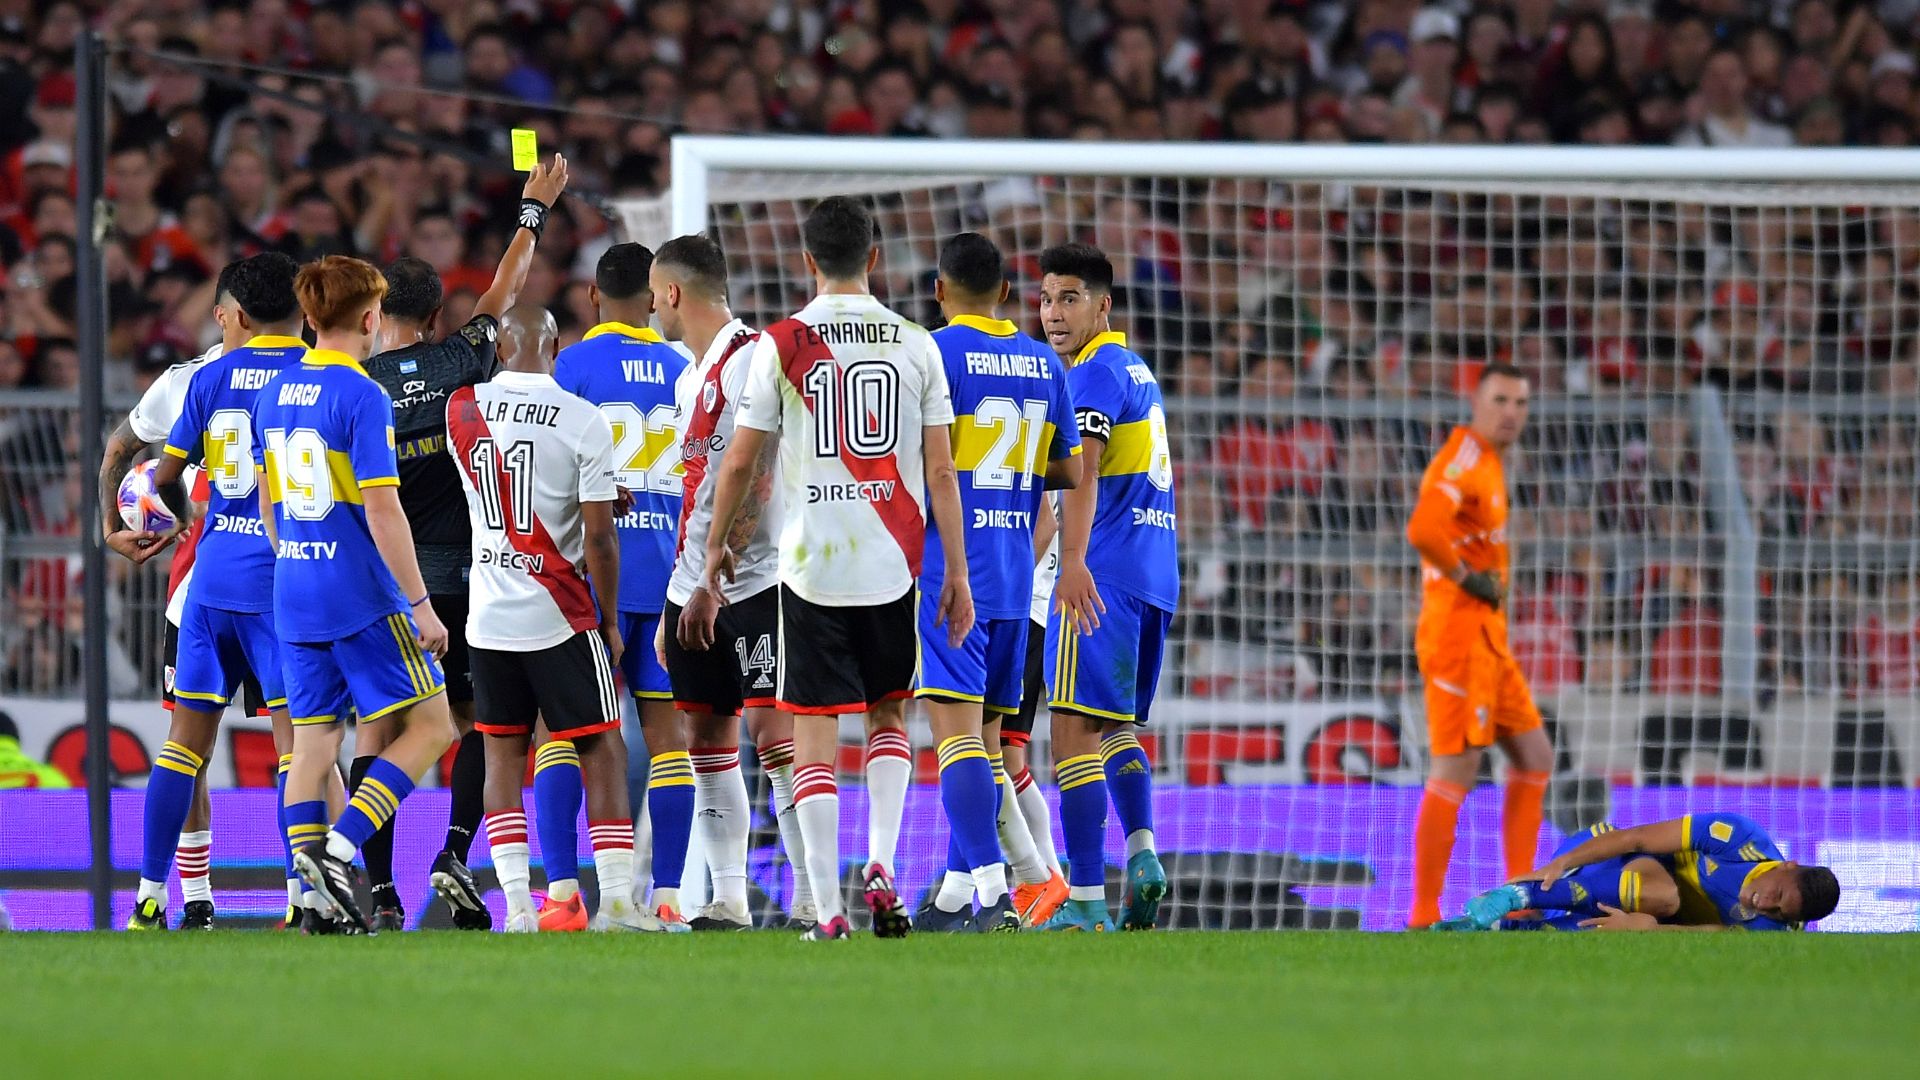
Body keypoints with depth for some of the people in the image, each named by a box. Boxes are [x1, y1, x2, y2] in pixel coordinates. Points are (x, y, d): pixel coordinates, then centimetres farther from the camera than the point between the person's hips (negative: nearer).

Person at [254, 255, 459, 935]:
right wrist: (421, 605, -13)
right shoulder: (362, 397, -13)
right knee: (429, 726, 0)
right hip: (362, 596, -7)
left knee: (313, 741, 9)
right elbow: (381, 510, -17)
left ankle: (318, 898, 4)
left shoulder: (275, 394, 9)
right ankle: (337, 848, -14)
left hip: (293, 594, 7)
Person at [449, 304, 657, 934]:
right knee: (602, 753, 4)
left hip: (489, 619, 4)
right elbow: (598, 537, -11)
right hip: (559, 618, -4)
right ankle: (616, 899, -3)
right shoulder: (583, 421, -11)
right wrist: (610, 621, 1)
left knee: (503, 756, 10)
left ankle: (518, 905, 4)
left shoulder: (462, 411, 1)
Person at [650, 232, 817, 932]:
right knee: (709, 741, 8)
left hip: (756, 580, -9)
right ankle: (727, 903, 12)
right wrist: (673, 604, 21)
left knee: (772, 731, -12)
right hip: (694, 593, 9)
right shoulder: (690, 379, 18)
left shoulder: (749, 359, -12)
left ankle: (813, 900, -12)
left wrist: (710, 586, -22)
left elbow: (751, 488, -19)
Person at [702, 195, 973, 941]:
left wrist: (716, 543, 14)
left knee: (814, 735, 2)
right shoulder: (916, 346, 2)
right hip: (892, 564, 2)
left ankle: (827, 909, -3)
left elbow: (740, 462, 0)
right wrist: (958, 577, 7)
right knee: (890, 717, 20)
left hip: (810, 564, -2)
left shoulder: (780, 345, -3)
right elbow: (940, 471, 2)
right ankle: (881, 867, 1)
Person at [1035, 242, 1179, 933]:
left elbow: (1083, 472, -24)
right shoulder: (1137, 370, 21)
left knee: (1074, 732, -9)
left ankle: (1085, 901, -13)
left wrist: (1073, 563, -35)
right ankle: (1141, 853, -3)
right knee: (1116, 727, 18)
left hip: (1103, 574, -10)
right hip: (1155, 576, 10)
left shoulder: (1095, 373, -9)